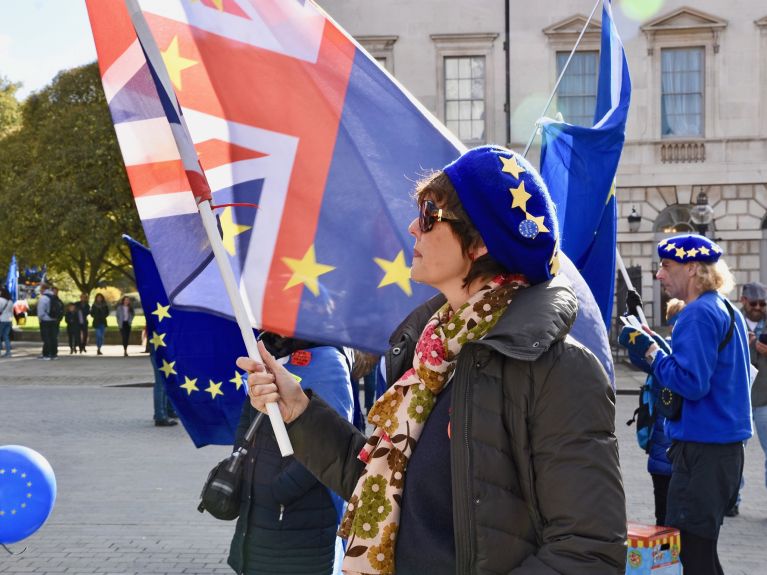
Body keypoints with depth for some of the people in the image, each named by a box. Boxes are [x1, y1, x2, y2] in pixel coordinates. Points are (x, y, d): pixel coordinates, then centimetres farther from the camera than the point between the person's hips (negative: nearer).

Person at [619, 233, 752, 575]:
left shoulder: (698, 314, -15)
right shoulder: (727, 310, 15)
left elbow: (691, 382, -23)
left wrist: (649, 351, -12)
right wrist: (654, 347, 14)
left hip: (702, 450, -10)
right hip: (728, 446, 10)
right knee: (702, 547, 17)